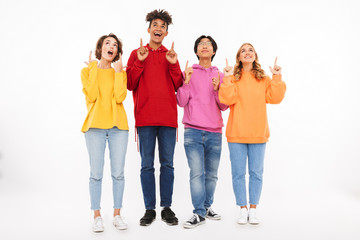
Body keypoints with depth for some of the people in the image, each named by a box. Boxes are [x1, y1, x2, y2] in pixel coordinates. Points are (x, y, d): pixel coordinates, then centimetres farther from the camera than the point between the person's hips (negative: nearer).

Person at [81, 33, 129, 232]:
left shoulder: (120, 72, 12)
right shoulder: (87, 71, 9)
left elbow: (120, 97, -6)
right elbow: (91, 96, -7)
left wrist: (118, 71, -3)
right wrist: (94, 70, -4)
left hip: (118, 126, 1)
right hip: (95, 125, -1)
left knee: (118, 173, 2)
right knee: (96, 174, -2)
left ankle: (117, 214, 14)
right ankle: (97, 216, 10)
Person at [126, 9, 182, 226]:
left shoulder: (171, 55, 14)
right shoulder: (137, 54, 10)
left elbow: (178, 87, 5)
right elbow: (130, 85, 1)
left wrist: (173, 65, -7)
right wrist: (140, 62, -8)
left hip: (168, 117, 1)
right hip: (145, 117, -1)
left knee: (167, 164, 4)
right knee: (147, 165, 2)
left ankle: (167, 208, 14)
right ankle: (150, 209, 12)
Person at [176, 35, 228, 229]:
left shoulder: (220, 76, 11)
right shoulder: (188, 73, 5)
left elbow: (224, 106, 8)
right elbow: (181, 102, -1)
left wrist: (217, 89, -9)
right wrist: (186, 82, -14)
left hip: (215, 133, 3)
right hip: (193, 132, -2)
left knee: (211, 174, 8)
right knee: (196, 173, -9)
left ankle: (207, 206, 24)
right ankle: (199, 213, -1)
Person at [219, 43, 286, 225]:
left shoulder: (264, 79, 9)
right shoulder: (233, 78, 3)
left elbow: (275, 98, -3)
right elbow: (227, 99, -12)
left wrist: (277, 78, -9)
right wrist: (227, 78, -18)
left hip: (258, 134, 2)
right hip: (236, 134, -1)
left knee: (256, 172, 7)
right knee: (238, 173, 3)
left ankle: (253, 210, 19)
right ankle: (243, 210, 16)